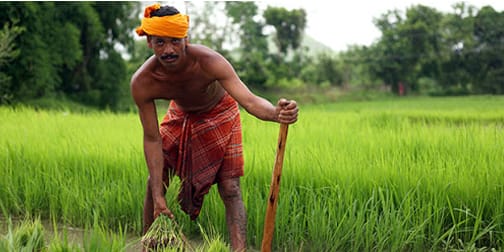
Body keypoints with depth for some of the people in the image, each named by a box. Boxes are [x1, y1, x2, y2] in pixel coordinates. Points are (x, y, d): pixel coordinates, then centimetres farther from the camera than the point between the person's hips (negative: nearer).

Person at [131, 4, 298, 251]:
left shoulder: (209, 61, -39)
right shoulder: (142, 82, -31)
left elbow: (249, 100, -49)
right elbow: (152, 139, -25)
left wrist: (276, 113, -73)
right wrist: (158, 197, -27)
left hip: (219, 114, -2)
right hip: (180, 115, 3)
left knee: (230, 190, -13)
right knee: (154, 182, 1)